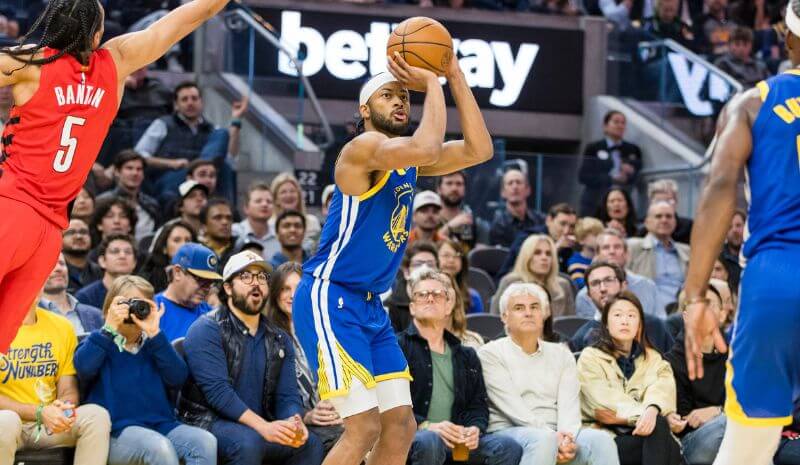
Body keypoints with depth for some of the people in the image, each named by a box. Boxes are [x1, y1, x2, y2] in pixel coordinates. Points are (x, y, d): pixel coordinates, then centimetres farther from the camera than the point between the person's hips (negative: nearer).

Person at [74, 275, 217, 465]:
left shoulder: (153, 344, 20)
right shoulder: (99, 342, 12)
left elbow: (177, 378, 1)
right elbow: (84, 368, -12)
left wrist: (154, 334, -5)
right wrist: (109, 328, -11)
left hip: (161, 426, 4)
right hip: (117, 432, -4)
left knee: (205, 441, -24)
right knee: (160, 447, -35)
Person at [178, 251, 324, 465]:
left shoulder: (280, 340, 14)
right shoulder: (206, 330, -6)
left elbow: (288, 395, 5)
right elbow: (217, 390, -18)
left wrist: (294, 422, -21)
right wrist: (263, 426, -29)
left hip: (257, 428, 6)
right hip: (208, 423, -6)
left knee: (311, 443, -17)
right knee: (248, 442, -35)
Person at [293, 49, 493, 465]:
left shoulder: (407, 159, 14)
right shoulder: (365, 147, -13)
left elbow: (479, 150, 4)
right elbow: (427, 150, -33)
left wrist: (455, 76, 0)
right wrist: (432, 84, -19)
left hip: (370, 306, 9)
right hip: (330, 299, -9)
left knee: (400, 426, 5)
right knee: (364, 428, -14)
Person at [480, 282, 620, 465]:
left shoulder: (561, 355, 20)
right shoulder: (491, 354, 6)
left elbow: (569, 403, 4)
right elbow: (512, 406, -8)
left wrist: (566, 435, -19)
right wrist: (552, 436, -20)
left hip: (556, 434, 4)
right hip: (508, 431, -4)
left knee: (601, 440, -26)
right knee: (543, 440, -37)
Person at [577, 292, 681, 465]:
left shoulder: (653, 358, 21)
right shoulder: (590, 358, 11)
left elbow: (662, 388, -2)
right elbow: (604, 402, -5)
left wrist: (652, 409, -26)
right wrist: (640, 415, -21)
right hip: (607, 435, -3)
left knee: (659, 424, -35)